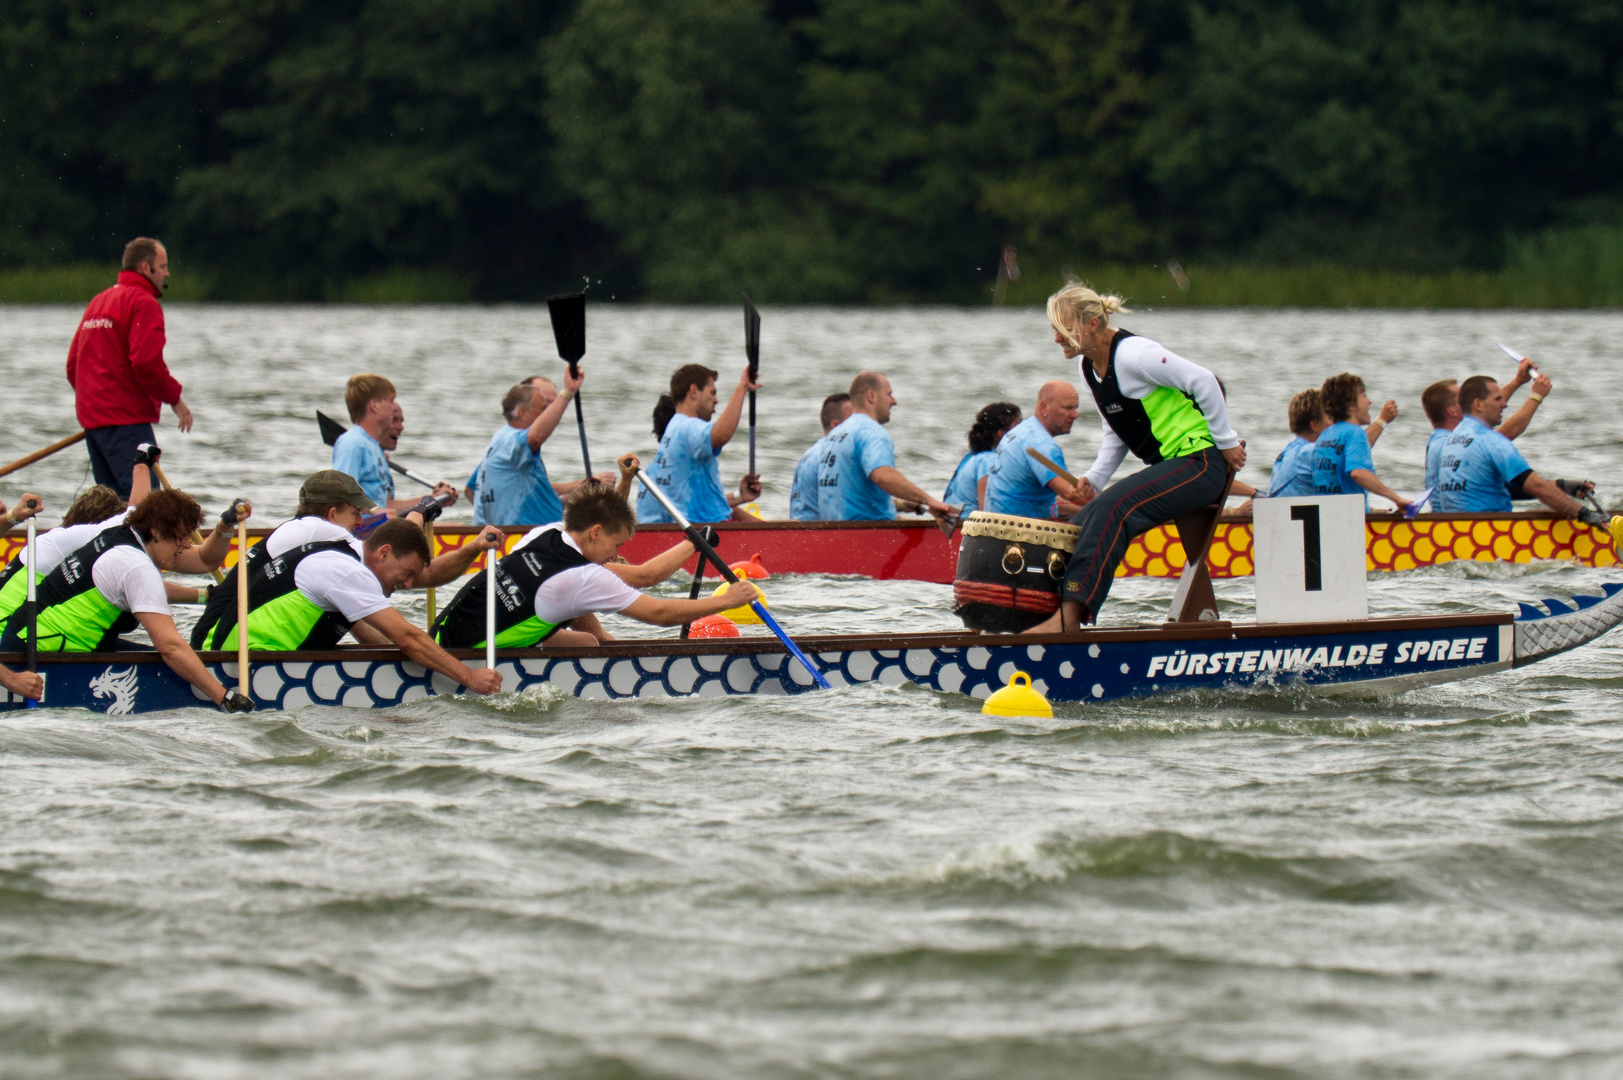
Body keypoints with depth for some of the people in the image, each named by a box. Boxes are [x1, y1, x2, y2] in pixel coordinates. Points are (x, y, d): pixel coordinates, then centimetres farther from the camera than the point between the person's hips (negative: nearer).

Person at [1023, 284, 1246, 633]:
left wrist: (1226, 442, -13)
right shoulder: (1088, 367, 10)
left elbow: (1204, 382, -18)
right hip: (1165, 467, 9)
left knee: (1112, 509, -28)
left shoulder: (1132, 354, -19)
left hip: (1199, 463, -9)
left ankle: (1069, 616, -35)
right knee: (1081, 523, -5)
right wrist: (1095, 479, 3)